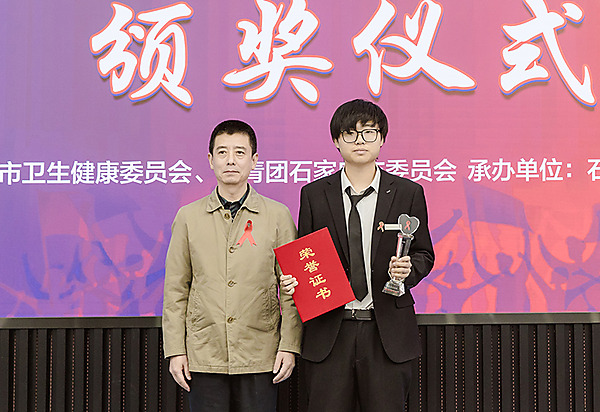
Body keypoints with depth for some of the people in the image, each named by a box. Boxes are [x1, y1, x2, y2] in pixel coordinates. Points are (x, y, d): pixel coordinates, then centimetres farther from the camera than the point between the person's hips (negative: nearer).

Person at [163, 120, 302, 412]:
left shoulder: (278, 216, 4)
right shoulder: (188, 217, 6)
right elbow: (175, 289, 7)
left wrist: (289, 345, -3)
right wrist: (175, 350, 1)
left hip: (259, 356, -1)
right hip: (204, 357, 1)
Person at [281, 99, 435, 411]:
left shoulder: (407, 193, 5)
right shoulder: (313, 194, 6)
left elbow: (424, 254, 10)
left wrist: (408, 269, -12)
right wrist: (290, 280, -10)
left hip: (388, 331, 0)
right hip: (329, 330, 1)